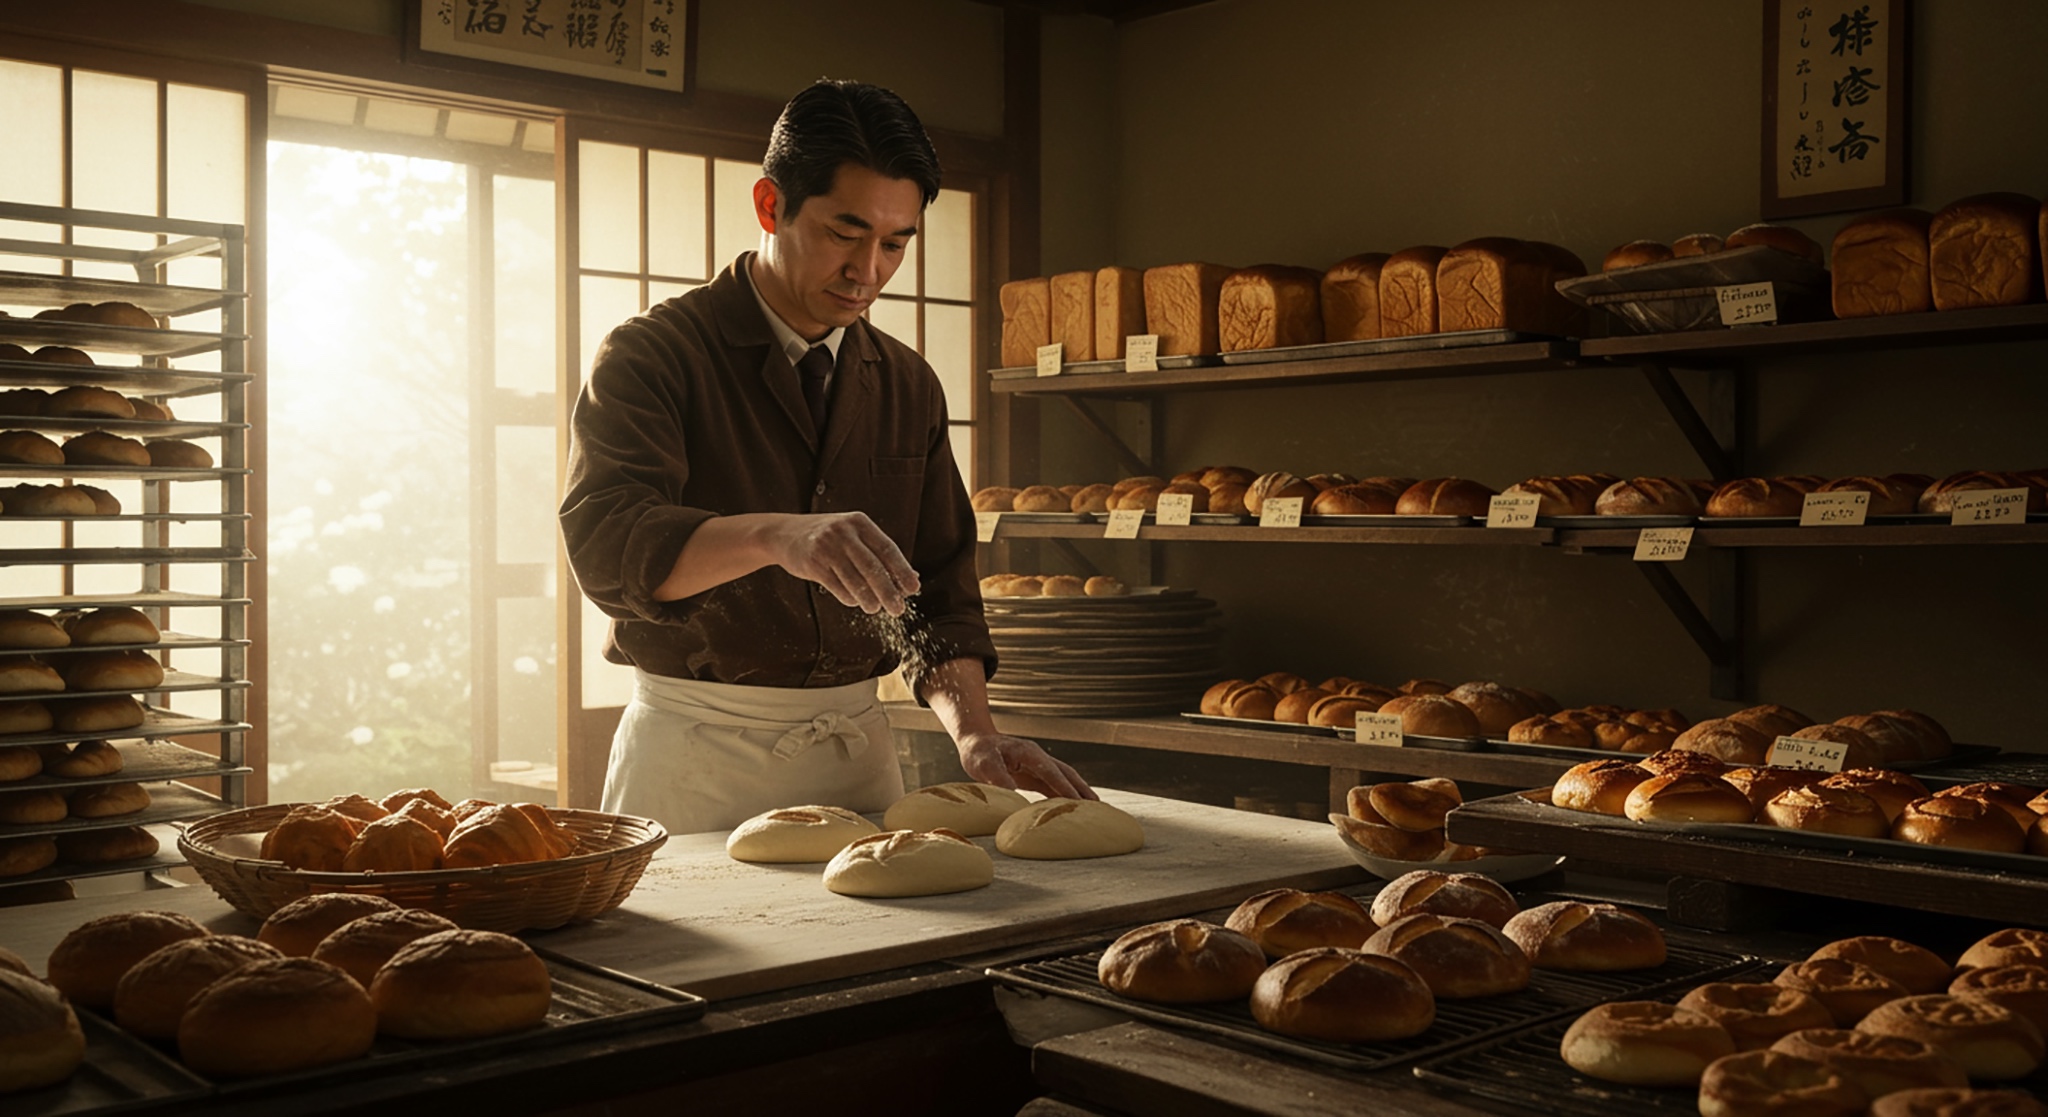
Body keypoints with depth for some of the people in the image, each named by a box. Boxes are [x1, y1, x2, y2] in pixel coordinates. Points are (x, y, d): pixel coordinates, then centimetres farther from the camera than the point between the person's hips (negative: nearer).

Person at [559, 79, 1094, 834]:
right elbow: (605, 543, -23)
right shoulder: (652, 354, -7)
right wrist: (773, 535, -40)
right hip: (695, 750, -4)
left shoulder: (908, 387, 9)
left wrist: (974, 730, -9)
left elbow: (941, 586, 9)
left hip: (856, 744, 4)